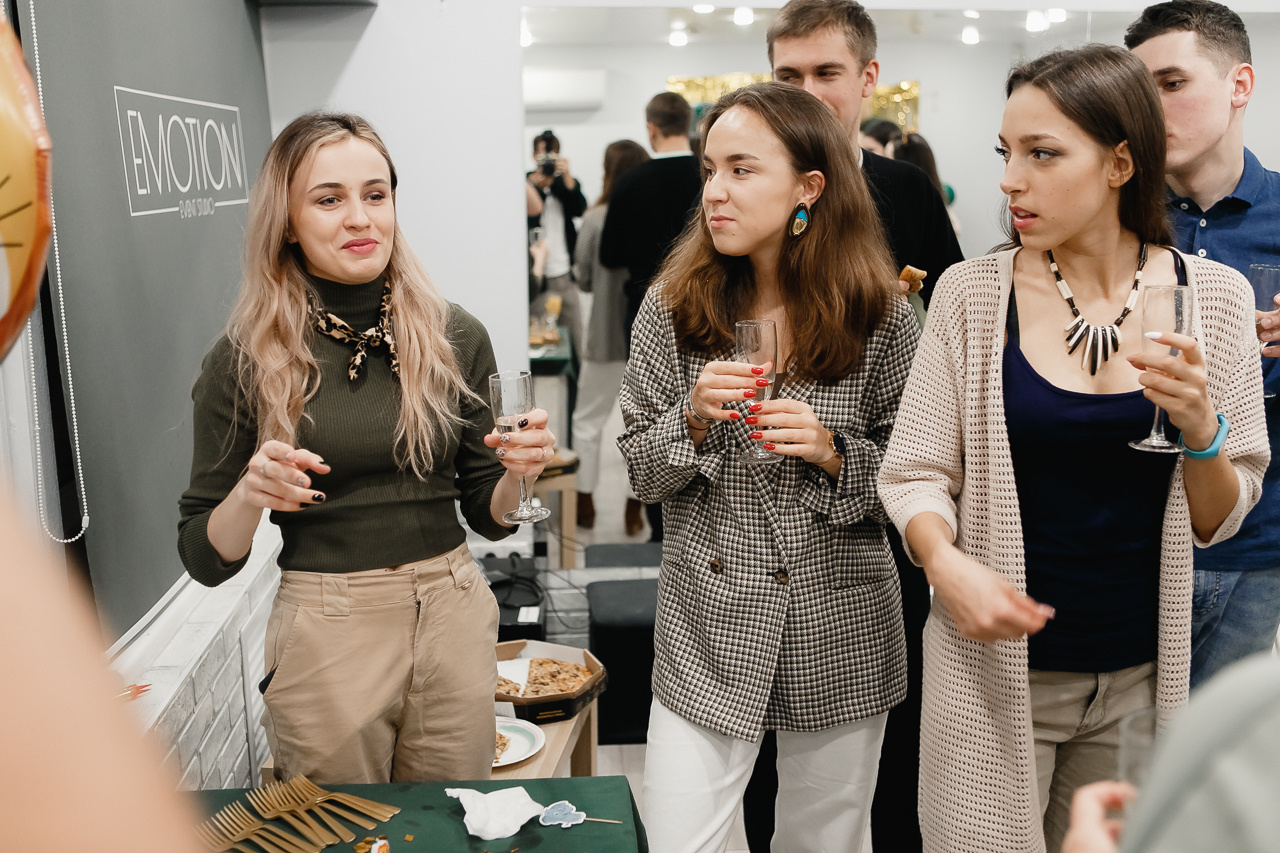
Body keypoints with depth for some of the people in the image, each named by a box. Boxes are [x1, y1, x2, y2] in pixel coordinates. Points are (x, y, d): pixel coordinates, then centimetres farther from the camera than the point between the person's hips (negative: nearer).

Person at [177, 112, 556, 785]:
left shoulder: (454, 337, -1)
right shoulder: (244, 361, -7)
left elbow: (486, 513, 8)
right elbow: (205, 559, -2)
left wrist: (517, 471, -12)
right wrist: (248, 495, -21)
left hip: (453, 621, 2)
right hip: (325, 636, -2)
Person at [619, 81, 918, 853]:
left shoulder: (881, 320, -6)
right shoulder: (672, 311, -3)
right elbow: (639, 472, 1)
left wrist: (832, 453, -18)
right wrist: (692, 419, -19)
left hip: (840, 630, 0)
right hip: (707, 627, 1)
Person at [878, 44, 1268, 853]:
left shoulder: (1214, 295, -4)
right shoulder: (974, 292, -8)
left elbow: (1220, 521, 1)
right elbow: (914, 473, -6)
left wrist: (1201, 427, -18)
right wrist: (948, 564, -26)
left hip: (1141, 676, 2)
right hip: (994, 668, -2)